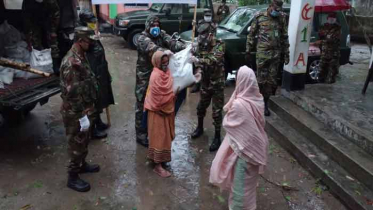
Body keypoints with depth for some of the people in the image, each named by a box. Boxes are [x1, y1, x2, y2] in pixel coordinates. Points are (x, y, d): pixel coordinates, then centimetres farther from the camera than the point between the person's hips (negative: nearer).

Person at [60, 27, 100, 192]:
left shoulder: (81, 57, 7)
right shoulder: (71, 62, -25)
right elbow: (72, 92, -27)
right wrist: (82, 115, -23)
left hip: (85, 108, 9)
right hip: (75, 112, -9)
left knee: (84, 140, 24)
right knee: (76, 144, 4)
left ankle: (82, 164, 43)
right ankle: (73, 177, 20)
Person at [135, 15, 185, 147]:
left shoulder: (162, 35, 5)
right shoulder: (143, 39, -13)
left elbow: (172, 42, -12)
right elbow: (151, 47, -35)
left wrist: (185, 48, -31)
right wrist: (164, 51, -54)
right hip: (145, 77, -6)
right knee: (143, 106, 2)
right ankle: (141, 135, 15)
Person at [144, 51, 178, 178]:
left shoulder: (166, 72, 4)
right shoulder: (156, 75, -22)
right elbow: (158, 97, -21)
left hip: (166, 108, 8)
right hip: (158, 110, -8)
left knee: (165, 135, 17)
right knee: (159, 137, -3)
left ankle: (161, 158, 34)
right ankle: (158, 166, 6)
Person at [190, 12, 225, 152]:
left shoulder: (219, 45, -17)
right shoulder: (202, 45, 1)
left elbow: (214, 60, -34)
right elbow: (200, 62, 5)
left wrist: (198, 60, -44)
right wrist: (199, 71, -16)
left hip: (217, 83, -6)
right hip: (205, 83, 6)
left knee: (217, 112, 0)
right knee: (201, 107, 19)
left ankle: (217, 138, 13)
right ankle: (200, 128, 42)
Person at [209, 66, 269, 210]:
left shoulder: (238, 104, -29)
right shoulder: (258, 99, -7)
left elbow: (227, 123, -15)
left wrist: (228, 111, 4)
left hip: (244, 147, -7)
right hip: (256, 144, 8)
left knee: (240, 180, 13)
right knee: (250, 178, 27)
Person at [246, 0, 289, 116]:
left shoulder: (282, 18, 6)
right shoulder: (259, 17, -1)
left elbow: (285, 37, 11)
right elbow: (251, 34, 5)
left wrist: (286, 53, 9)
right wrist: (248, 50, 4)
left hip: (276, 54, 3)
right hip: (262, 53, -3)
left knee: (271, 80, 7)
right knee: (261, 79, 1)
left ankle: (265, 103, 19)